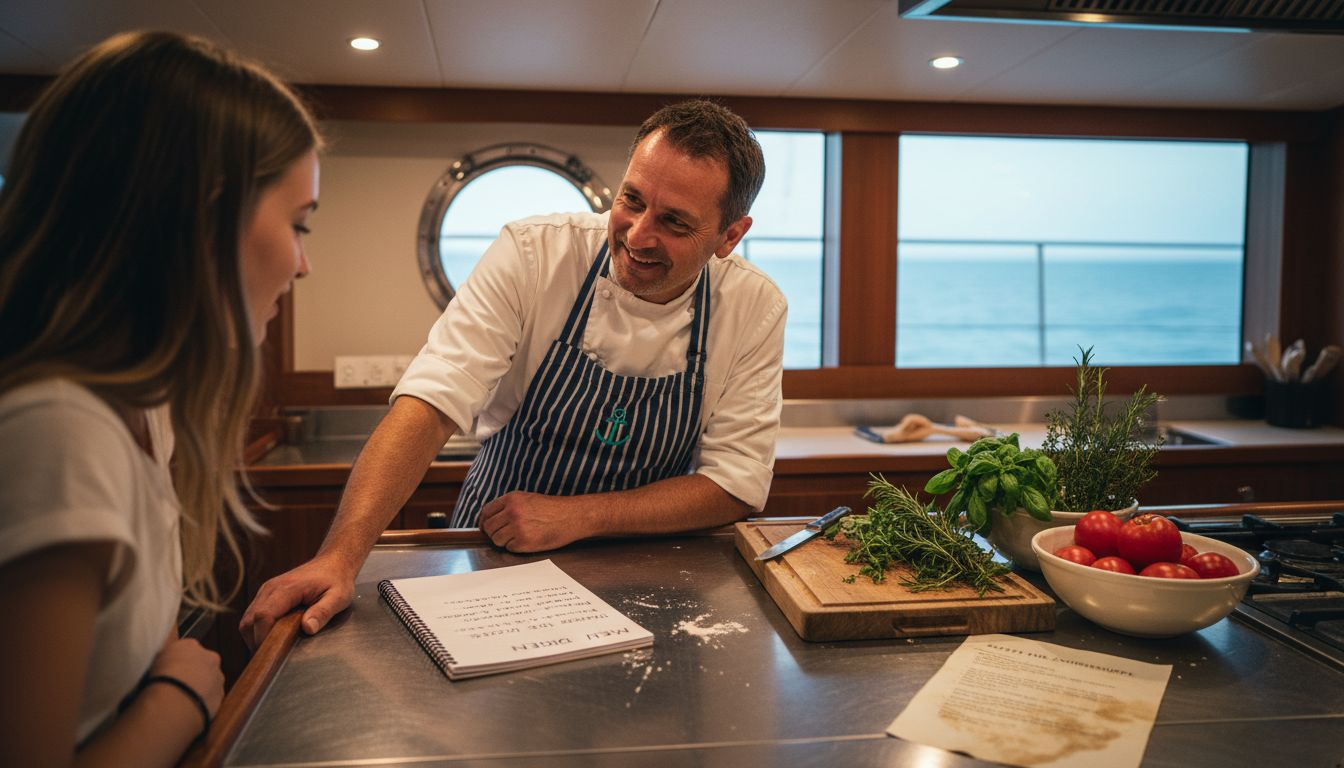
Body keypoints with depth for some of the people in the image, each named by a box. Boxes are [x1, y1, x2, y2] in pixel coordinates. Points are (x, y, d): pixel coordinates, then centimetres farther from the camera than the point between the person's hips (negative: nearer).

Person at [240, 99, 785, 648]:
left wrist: (575, 516, -21)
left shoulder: (754, 309, -11)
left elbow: (736, 483, -11)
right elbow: (430, 403, -22)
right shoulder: (531, 255, -15)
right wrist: (341, 556, -35)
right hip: (495, 560, 1)